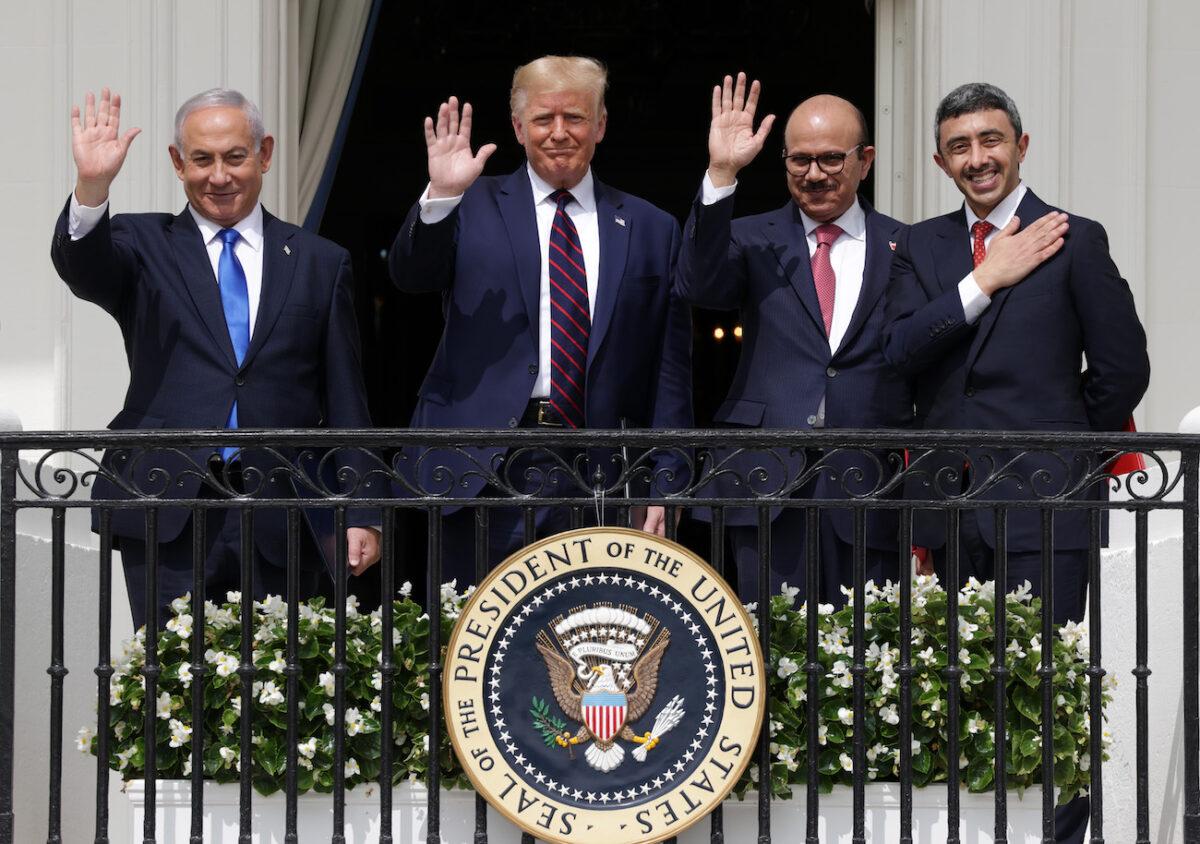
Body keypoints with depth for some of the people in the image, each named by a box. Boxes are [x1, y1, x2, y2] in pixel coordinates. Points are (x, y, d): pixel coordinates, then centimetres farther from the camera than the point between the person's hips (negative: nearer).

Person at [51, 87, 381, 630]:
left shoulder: (319, 264, 13)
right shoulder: (145, 245, 10)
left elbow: (345, 402, 11)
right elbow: (82, 268, -13)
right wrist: (92, 187, -31)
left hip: (280, 524, 1)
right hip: (167, 519, -1)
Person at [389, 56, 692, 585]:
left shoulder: (650, 229, 12)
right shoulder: (474, 208, 9)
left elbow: (670, 371, 10)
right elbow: (410, 275, -7)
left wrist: (665, 484, 3)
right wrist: (440, 198, -23)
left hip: (599, 476, 1)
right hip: (484, 473, -1)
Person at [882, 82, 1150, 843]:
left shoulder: (1076, 241, -1)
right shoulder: (922, 247, 13)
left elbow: (1122, 370, 0)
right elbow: (898, 354, -2)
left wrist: (1060, 451, 6)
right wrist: (984, 281, -8)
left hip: (1041, 504, -4)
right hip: (948, 502, 4)